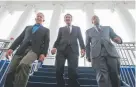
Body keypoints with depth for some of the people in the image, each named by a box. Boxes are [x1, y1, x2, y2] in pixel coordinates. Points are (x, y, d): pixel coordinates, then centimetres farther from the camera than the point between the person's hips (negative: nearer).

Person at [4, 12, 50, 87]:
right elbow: (19, 38, 22)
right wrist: (11, 48, 6)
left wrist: (43, 54, -8)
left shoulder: (46, 30, 22)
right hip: (21, 49, 4)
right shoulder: (28, 27, 31)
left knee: (23, 65, -33)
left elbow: (46, 43, 9)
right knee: (11, 72, -7)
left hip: (34, 50, -4)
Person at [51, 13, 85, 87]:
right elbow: (58, 39, 15)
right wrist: (54, 47, -6)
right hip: (61, 50, 1)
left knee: (72, 71, -13)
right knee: (59, 71, -8)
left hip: (73, 50, -1)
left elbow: (80, 39, 13)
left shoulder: (77, 28, 25)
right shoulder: (61, 29, 27)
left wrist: (83, 48, -6)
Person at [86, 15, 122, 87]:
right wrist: (88, 56, 9)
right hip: (97, 54, -1)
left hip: (111, 52, 2)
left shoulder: (108, 28, 27)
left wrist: (119, 40, -8)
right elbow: (87, 44, 21)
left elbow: (115, 37, 17)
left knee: (115, 76, -4)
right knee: (102, 76, -19)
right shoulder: (88, 31, 26)